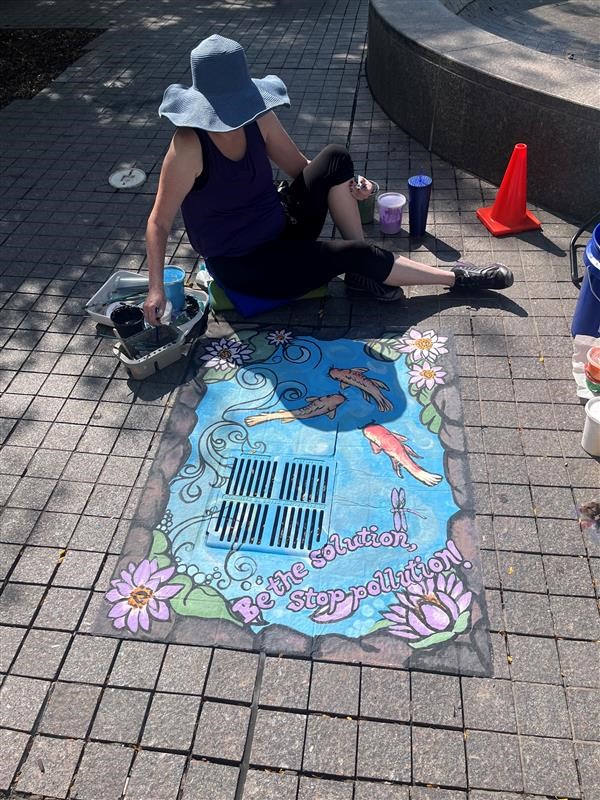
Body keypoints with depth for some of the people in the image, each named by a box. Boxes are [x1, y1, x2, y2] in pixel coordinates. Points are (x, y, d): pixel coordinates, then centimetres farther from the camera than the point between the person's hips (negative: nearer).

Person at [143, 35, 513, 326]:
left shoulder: (258, 119, -6)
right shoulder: (189, 146, -23)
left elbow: (300, 167, 7)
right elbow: (160, 222, -18)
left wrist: (344, 185, -11)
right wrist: (157, 287, -26)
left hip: (283, 232, 6)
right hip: (242, 265, -6)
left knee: (335, 158, -12)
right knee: (354, 252, -19)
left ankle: (364, 272, -7)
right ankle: (456, 276, 2)